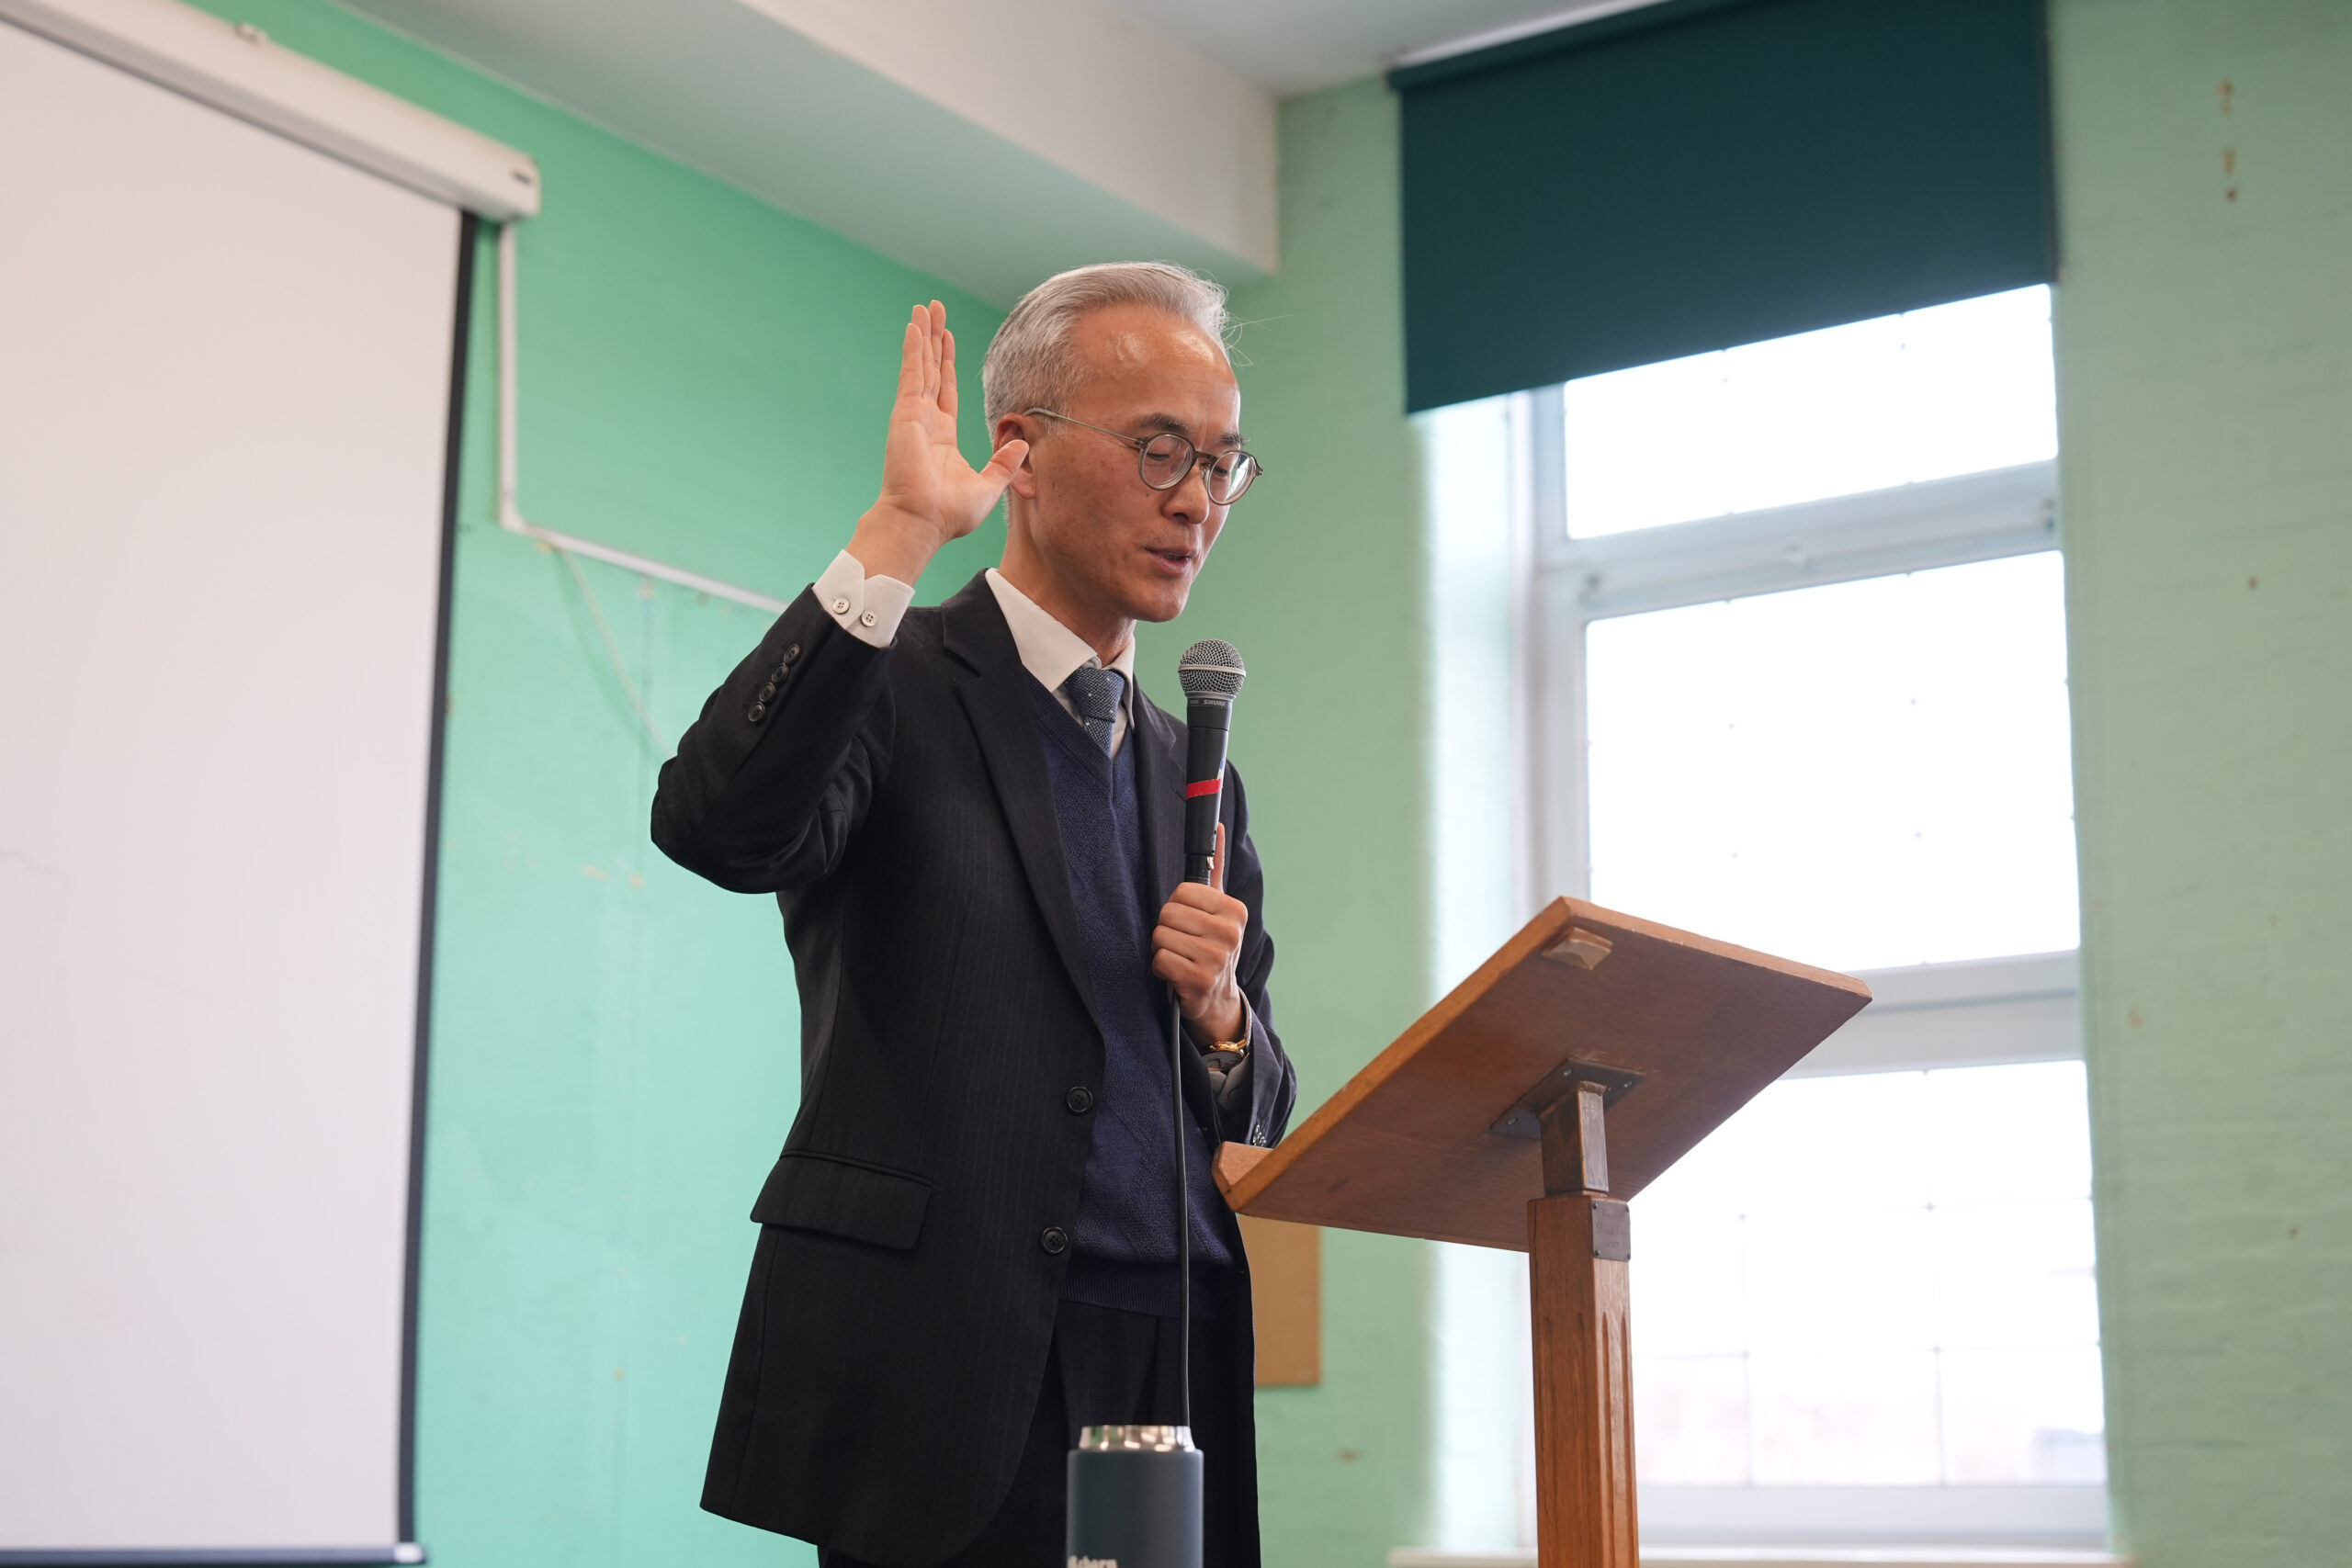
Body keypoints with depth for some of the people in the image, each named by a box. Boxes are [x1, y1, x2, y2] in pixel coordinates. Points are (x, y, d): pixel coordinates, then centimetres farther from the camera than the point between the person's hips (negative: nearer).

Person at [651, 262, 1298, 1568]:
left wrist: (1219, 1015, -3)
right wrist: (899, 533, -20)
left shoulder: (1194, 776, 18)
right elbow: (719, 826, -23)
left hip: (1173, 1394, 6)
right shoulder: (890, 687, 0)